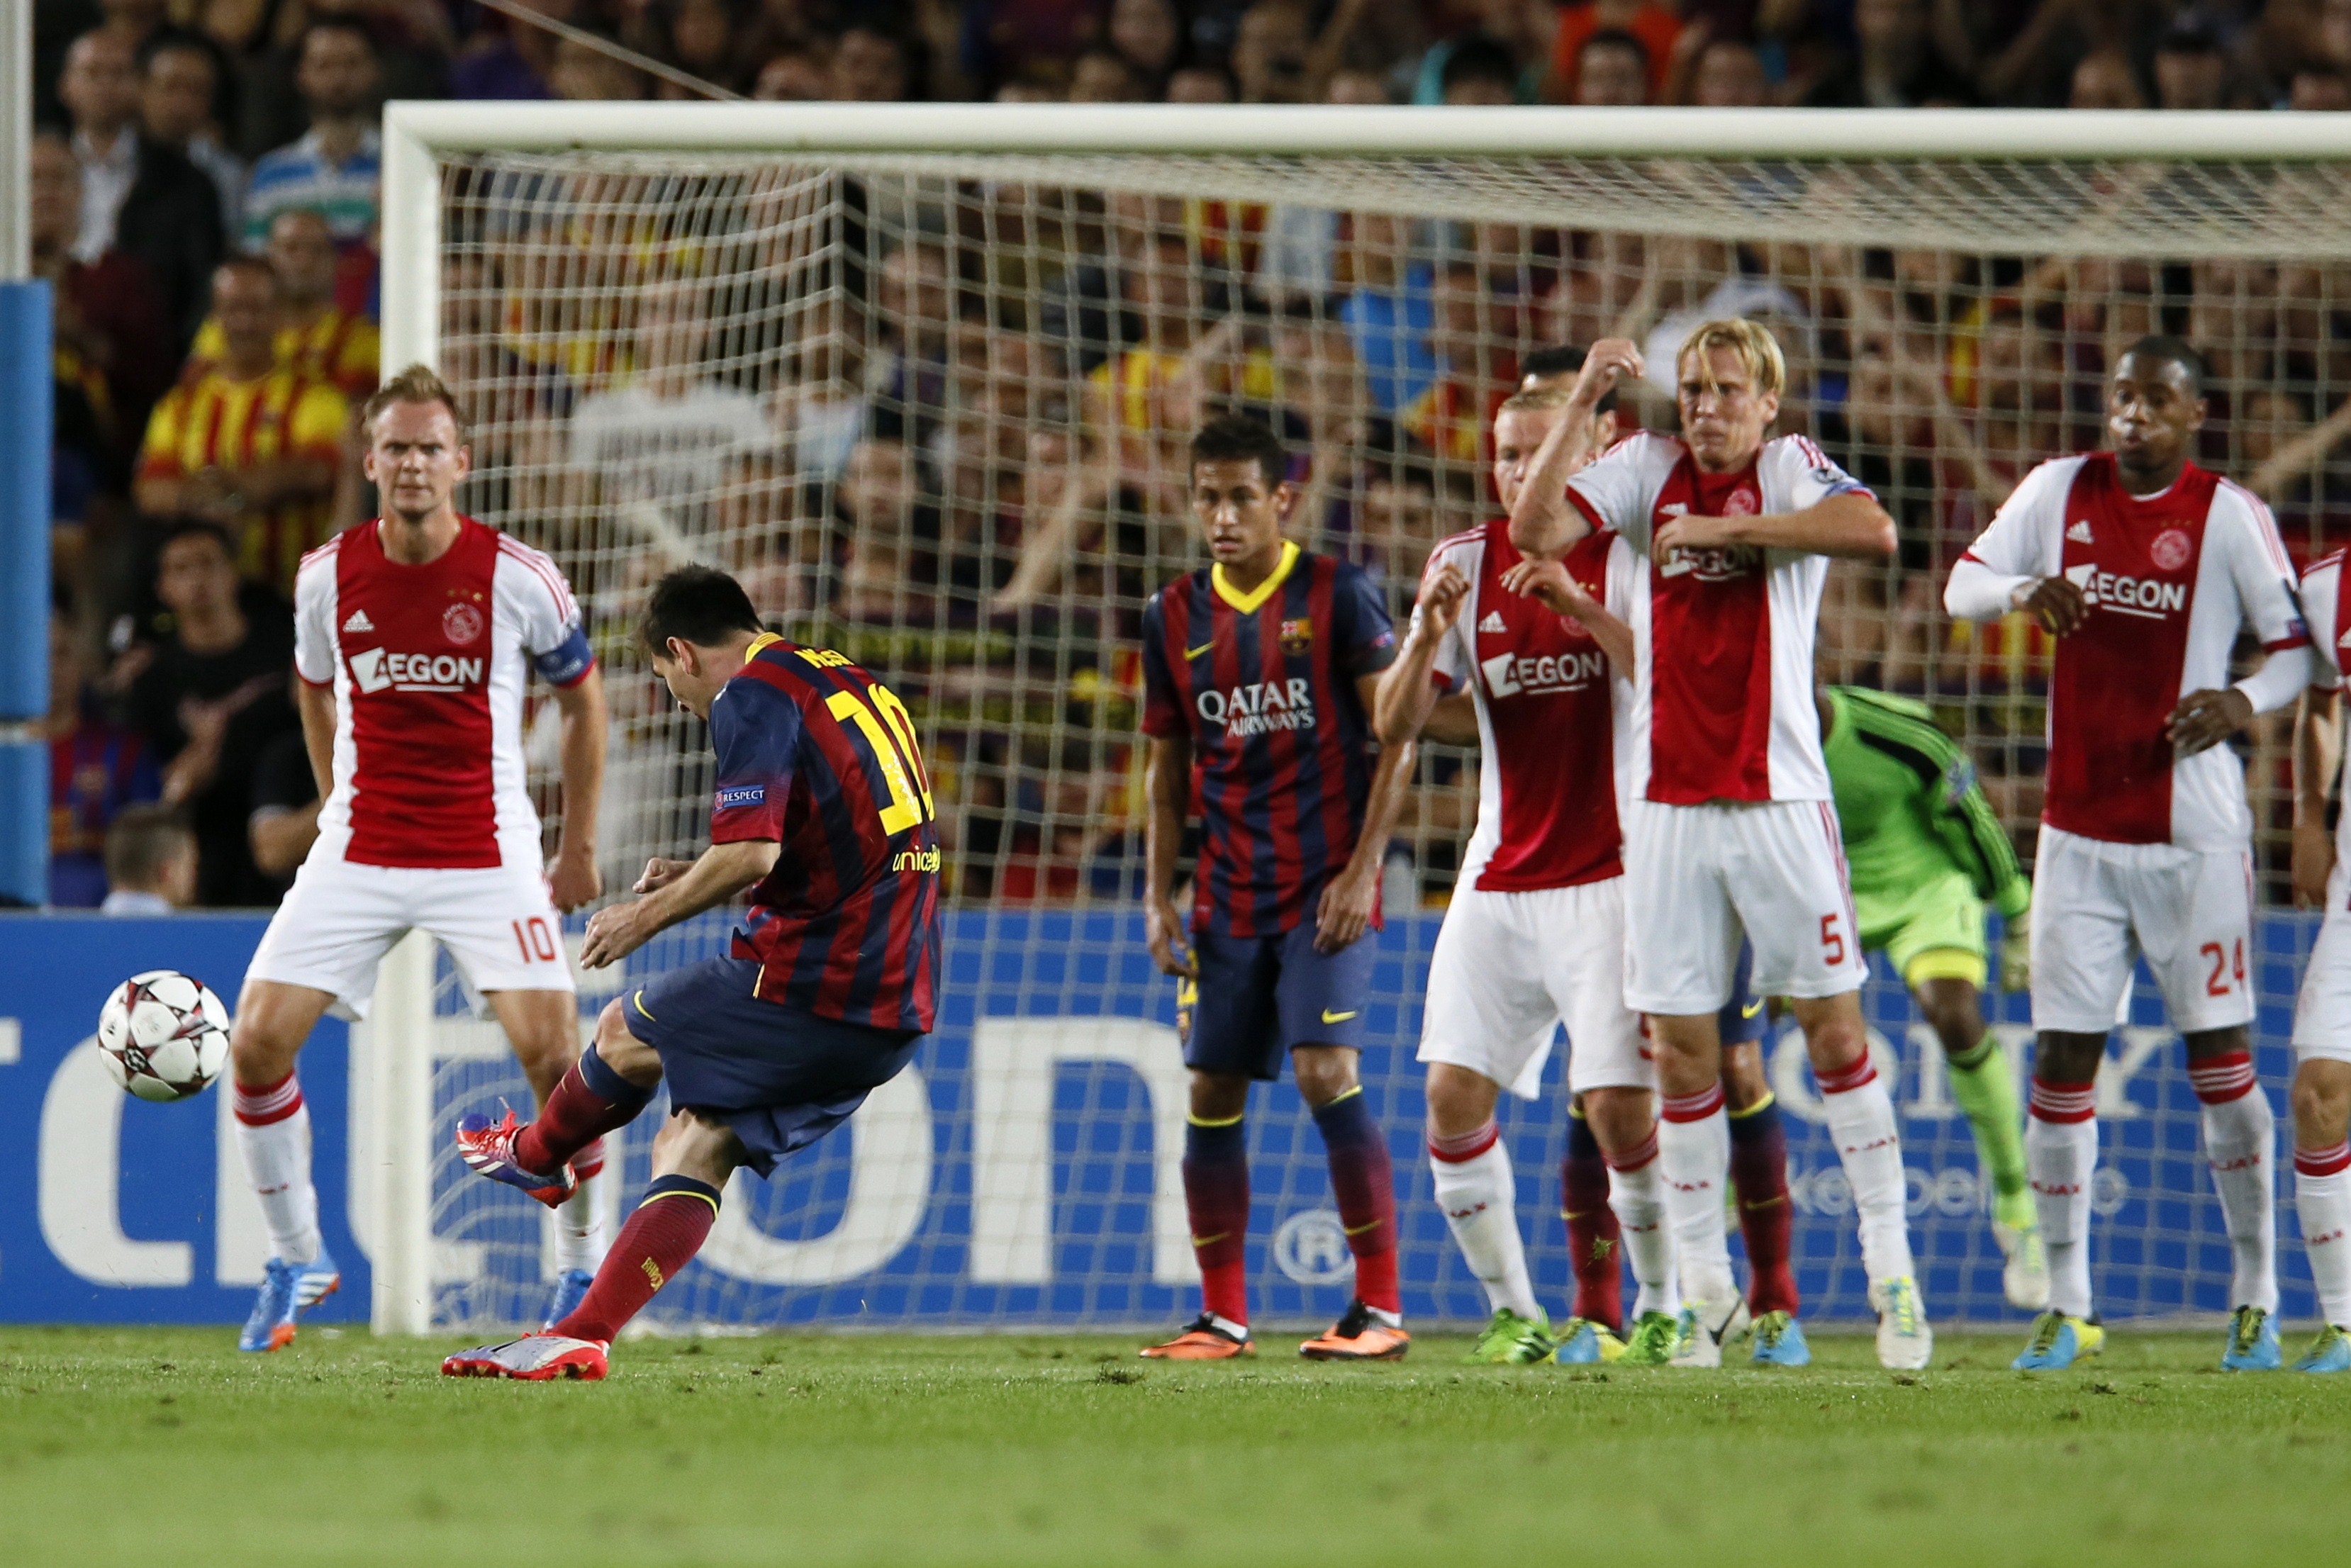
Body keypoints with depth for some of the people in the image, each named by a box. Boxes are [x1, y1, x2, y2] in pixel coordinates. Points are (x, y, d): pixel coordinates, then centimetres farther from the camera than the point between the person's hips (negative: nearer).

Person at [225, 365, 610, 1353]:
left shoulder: (517, 578, -8)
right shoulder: (327, 577, -2)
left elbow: (582, 695, 7)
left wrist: (580, 845, 7)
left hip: (488, 855, -2)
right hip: (357, 854, 2)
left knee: (551, 1054, -16)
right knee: (257, 1043, -9)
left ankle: (580, 1265, 6)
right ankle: (295, 1258, 11)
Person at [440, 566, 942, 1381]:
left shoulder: (754, 694, -8)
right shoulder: (858, 687, 21)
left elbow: (750, 852, -20)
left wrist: (649, 917, -5)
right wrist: (700, 881, 26)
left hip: (808, 988, -8)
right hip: (894, 1011, 8)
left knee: (627, 1032, 17)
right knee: (695, 1146, 7)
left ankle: (534, 1156, 44)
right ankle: (579, 1339, -1)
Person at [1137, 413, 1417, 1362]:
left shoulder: (1337, 597, -6)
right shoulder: (1175, 617, 7)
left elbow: (1398, 738, -6)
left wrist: (1362, 870, -13)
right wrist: (1160, 901, 8)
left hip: (1325, 888, -5)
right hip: (1228, 896, 5)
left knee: (1325, 1070, -16)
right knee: (1211, 1089, 3)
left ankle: (1382, 1308, -10)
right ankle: (1222, 1317, 13)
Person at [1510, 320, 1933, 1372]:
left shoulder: (1792, 472, 0)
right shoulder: (1646, 469, 7)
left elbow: (1875, 534, -21)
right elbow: (1535, 530, -6)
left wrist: (1722, 529, -18)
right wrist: (1583, 402, -11)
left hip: (1777, 796, -2)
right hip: (1666, 802, 2)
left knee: (1833, 1028, -1)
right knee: (1680, 1047, 3)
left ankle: (1892, 1273, 5)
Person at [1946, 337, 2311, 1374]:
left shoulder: (2229, 517, -4)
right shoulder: (2060, 491, 6)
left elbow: (2298, 646, -4)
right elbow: (1961, 587, 10)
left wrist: (2243, 700, -25)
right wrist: (2023, 589, -13)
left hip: (2193, 833, -3)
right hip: (2080, 830, 3)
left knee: (2220, 1057, -3)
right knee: (2063, 1058, 0)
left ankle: (2254, 1297, 7)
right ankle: (2067, 1304, 6)